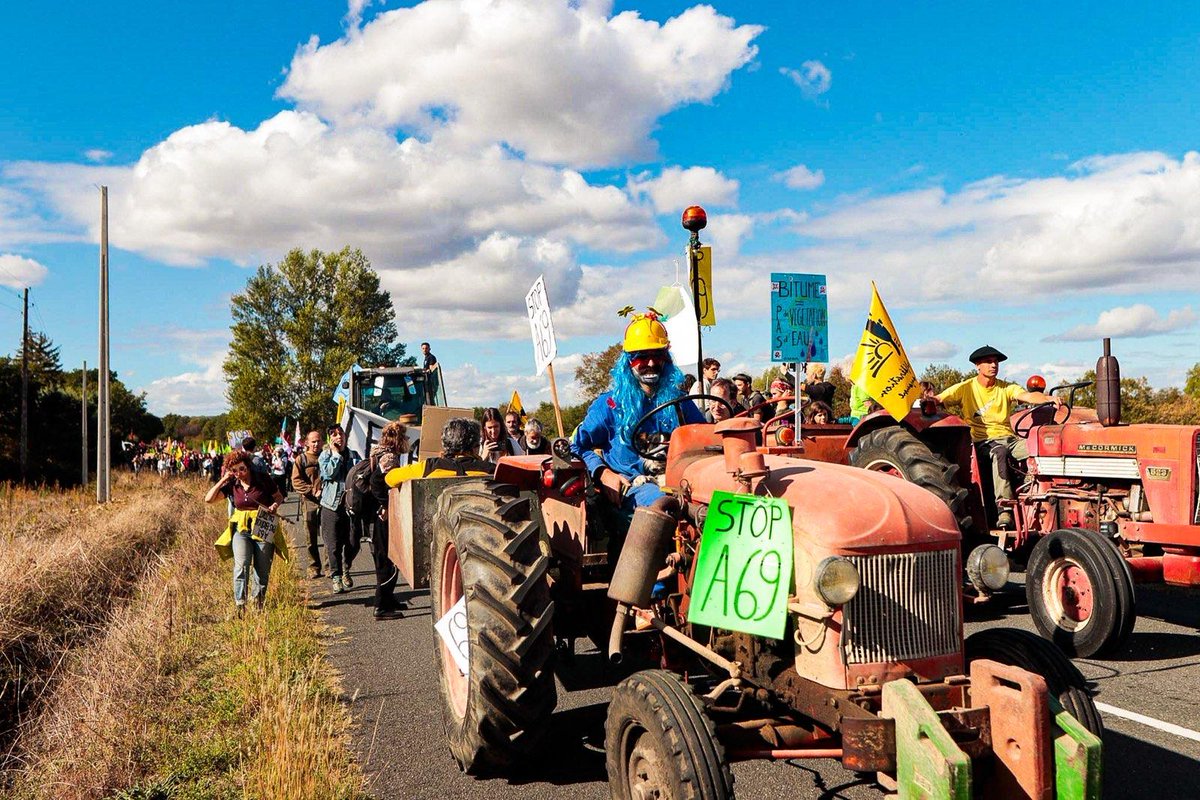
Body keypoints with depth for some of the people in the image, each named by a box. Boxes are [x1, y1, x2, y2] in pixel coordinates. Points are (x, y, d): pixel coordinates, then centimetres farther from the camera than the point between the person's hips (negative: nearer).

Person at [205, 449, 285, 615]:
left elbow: (279, 497, 7)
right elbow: (208, 499, -4)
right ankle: (240, 605, -18)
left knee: (262, 569, 4)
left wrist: (274, 506, -15)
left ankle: (258, 602, 21)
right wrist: (223, 480, -5)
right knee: (241, 565, -18)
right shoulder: (232, 485, 3)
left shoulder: (263, 480, -3)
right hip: (241, 528, 1)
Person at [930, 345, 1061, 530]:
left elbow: (1028, 396, -6)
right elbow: (938, 400, 0)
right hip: (982, 441, -3)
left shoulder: (1006, 388, 12)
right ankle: (1004, 509, -45)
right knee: (999, 451, -38)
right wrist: (929, 398, -26)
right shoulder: (966, 388, 7)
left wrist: (1049, 398, -27)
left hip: (1008, 438, 3)